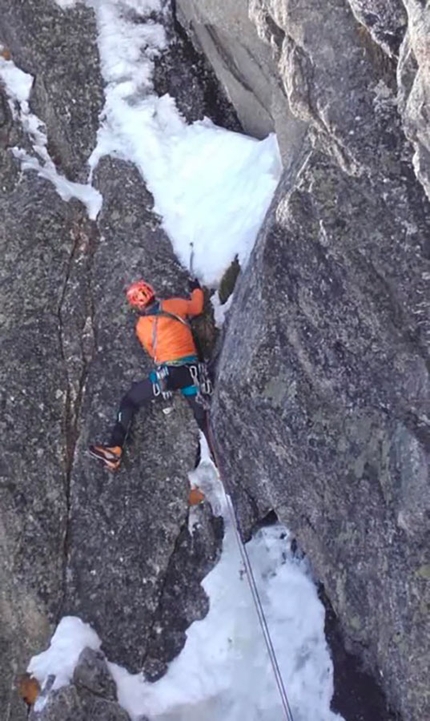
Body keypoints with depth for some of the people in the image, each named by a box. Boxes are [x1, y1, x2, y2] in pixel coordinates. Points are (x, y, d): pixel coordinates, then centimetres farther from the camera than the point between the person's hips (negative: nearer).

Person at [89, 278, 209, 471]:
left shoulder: (141, 327, -2)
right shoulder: (174, 305, 2)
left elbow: (152, 351, 10)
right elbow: (196, 307, 21)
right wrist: (196, 289, 39)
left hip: (166, 373, -3)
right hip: (191, 369, 4)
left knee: (129, 402, 7)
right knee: (202, 413, 7)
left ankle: (115, 449, 2)